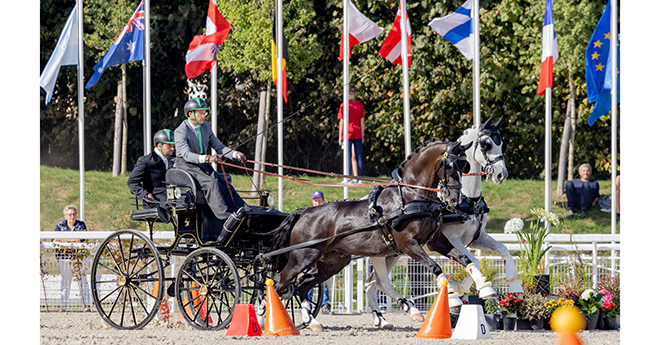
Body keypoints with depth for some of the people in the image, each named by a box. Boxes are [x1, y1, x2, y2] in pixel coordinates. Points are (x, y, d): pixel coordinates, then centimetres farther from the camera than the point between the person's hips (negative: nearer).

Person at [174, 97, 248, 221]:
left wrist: (236, 155, -10)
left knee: (224, 183, -16)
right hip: (186, 166, -7)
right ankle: (225, 216, -38)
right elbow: (186, 154, -27)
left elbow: (219, 147, 9)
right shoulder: (180, 131, -14)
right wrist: (207, 158, -44)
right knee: (211, 183, -30)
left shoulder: (206, 127, 9)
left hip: (204, 165, 7)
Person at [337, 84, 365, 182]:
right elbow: (362, 122, 7)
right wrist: (362, 135, 14)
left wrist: (340, 136, -1)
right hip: (357, 134, 4)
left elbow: (341, 122, -6)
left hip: (348, 134, -4)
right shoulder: (360, 105, 4)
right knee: (359, 156, 6)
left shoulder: (344, 105, -7)